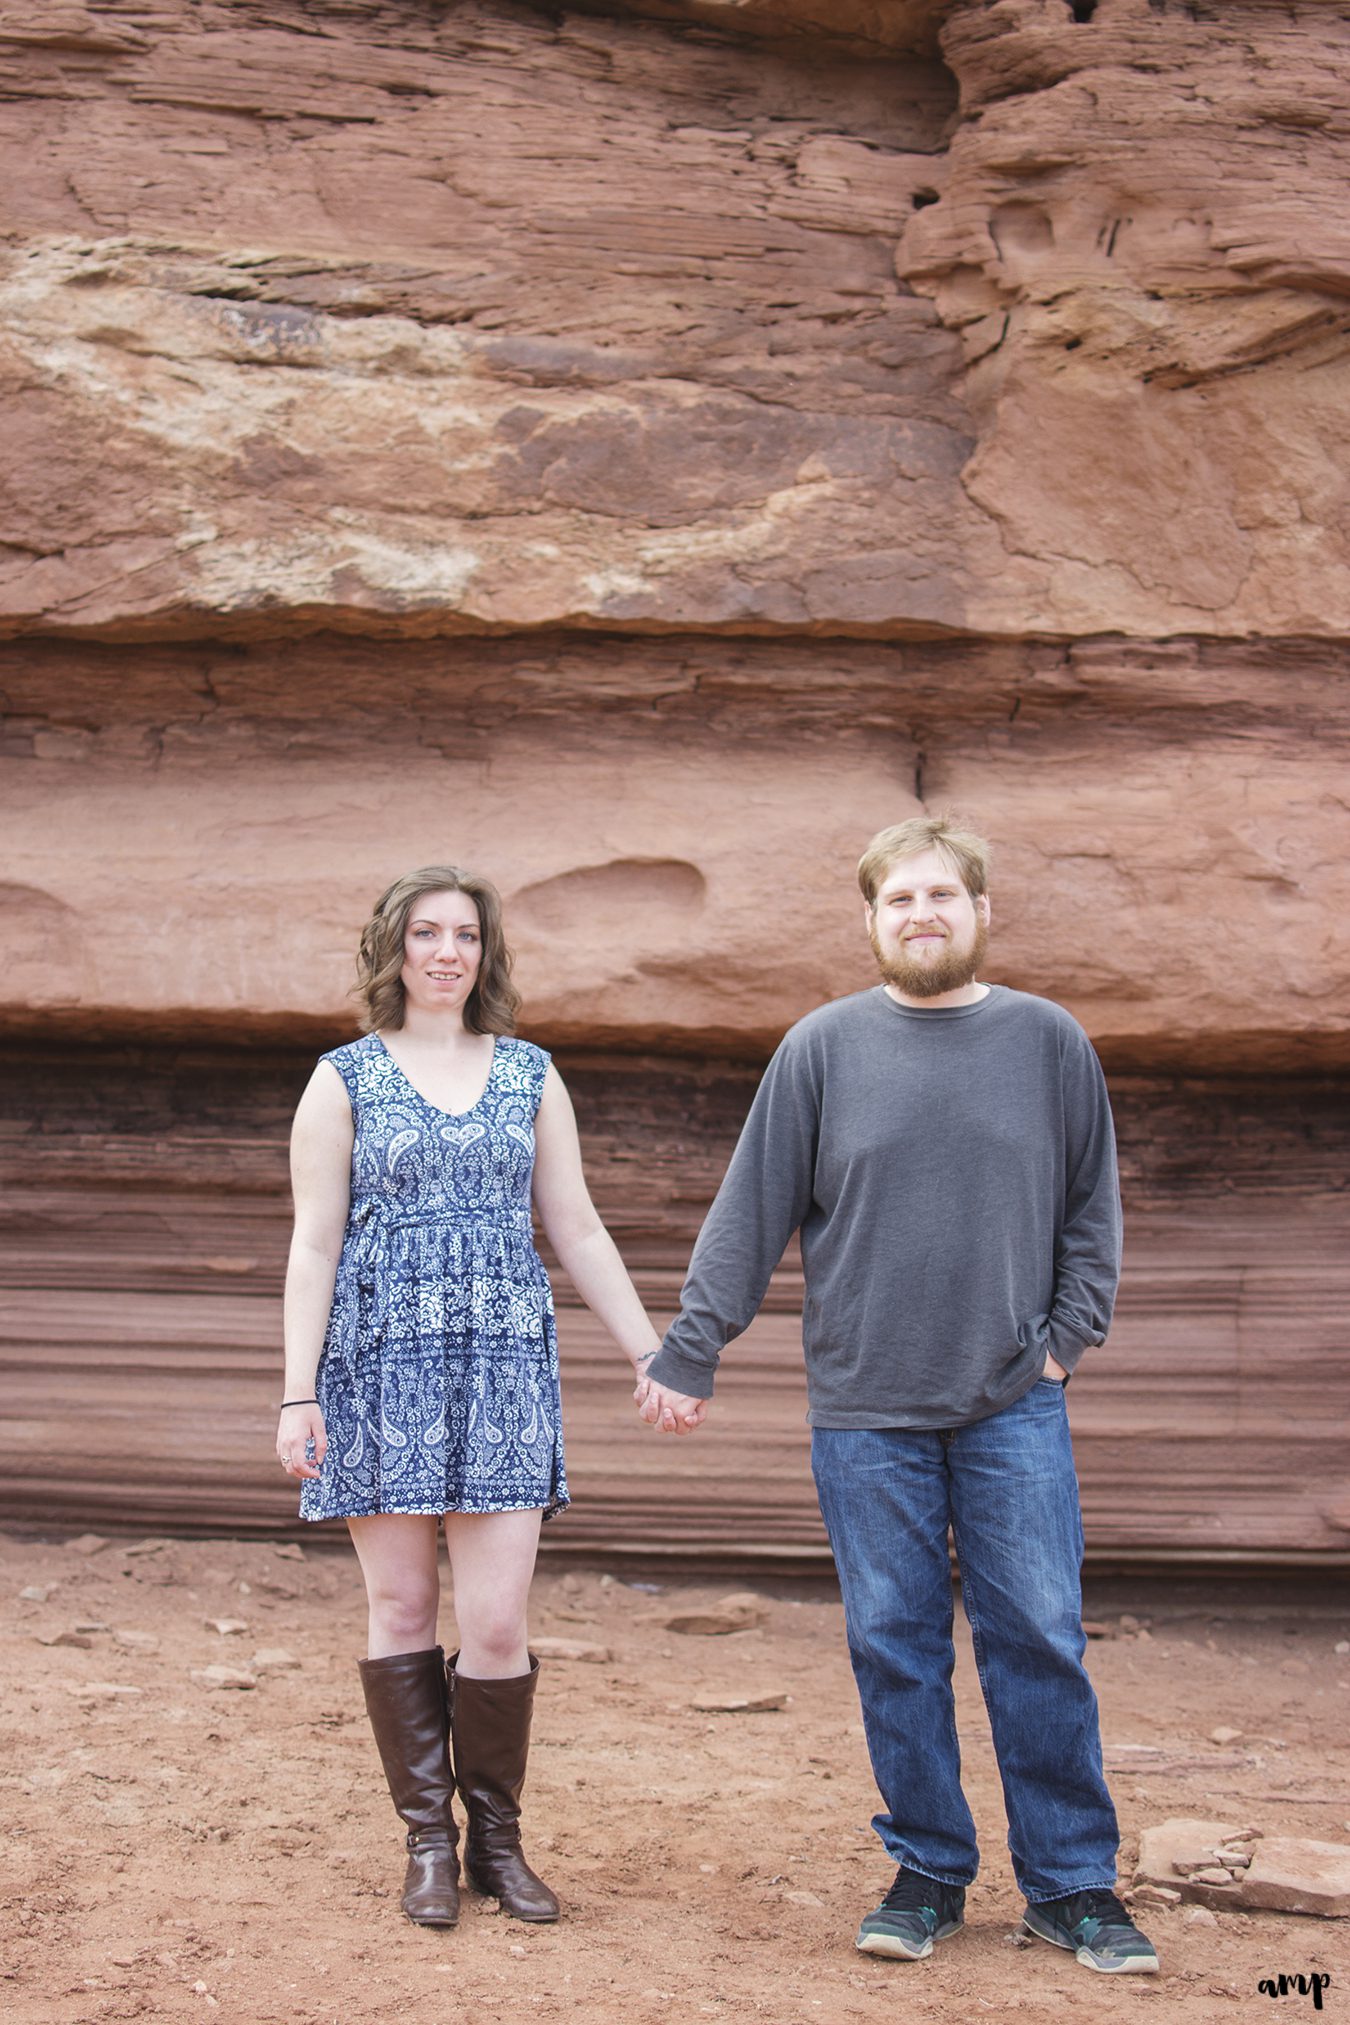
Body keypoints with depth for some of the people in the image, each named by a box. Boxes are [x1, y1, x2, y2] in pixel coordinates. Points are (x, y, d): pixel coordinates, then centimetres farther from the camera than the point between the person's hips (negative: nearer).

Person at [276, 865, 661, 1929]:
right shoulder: (345, 1079, 4)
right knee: (402, 1611, 4)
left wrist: (653, 1354, 8)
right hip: (382, 1362, -1)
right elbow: (315, 1244, 1)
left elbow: (577, 1229, 12)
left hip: (505, 1364, 1)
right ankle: (428, 1841, 17)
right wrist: (299, 1394, -6)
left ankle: (497, 1838, 14)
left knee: (496, 1623, -4)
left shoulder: (530, 1074, 11)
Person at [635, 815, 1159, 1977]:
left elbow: (1092, 1211, 10)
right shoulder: (824, 1050, 2)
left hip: (1015, 1410, 0)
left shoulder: (1050, 1043, 4)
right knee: (895, 1648, 6)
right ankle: (928, 1874, 20)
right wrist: (688, 1355, 2)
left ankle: (1073, 1883, 14)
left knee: (1042, 1642, 1)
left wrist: (1067, 1337, 0)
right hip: (866, 1412, 0)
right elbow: (750, 1216, 4)